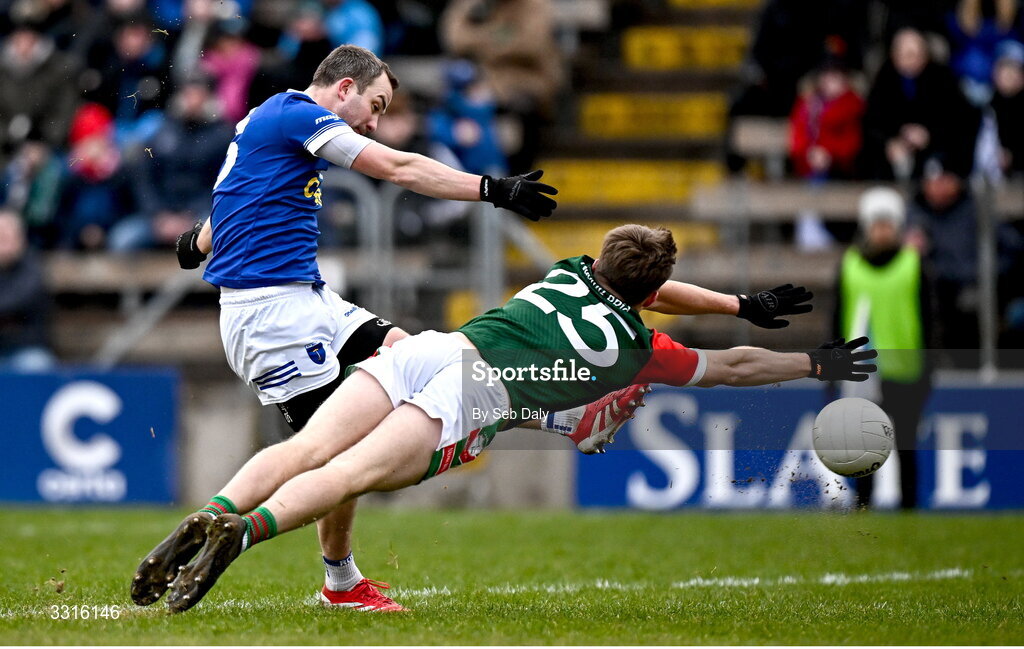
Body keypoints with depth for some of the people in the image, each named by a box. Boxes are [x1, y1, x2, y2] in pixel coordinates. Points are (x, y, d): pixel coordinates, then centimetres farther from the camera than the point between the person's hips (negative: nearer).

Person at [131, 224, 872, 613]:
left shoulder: (571, 272, 33)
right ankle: (243, 533, -48)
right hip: (473, 395, -5)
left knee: (306, 449, -13)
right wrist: (818, 364, 45)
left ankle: (212, 514, -37)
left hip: (429, 346, 5)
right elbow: (733, 367, 31)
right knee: (349, 474, -24)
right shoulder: (641, 348, 18)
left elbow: (652, 293, 54)